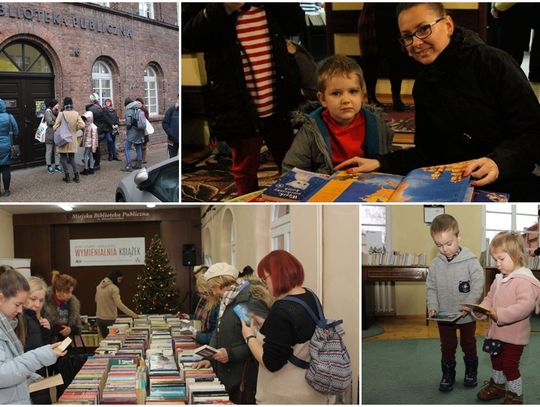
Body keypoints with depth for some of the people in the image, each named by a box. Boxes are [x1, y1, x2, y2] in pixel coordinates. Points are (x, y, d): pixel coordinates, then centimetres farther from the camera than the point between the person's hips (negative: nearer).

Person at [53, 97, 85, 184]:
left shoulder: (61, 114, -14)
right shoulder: (76, 113, -5)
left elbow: (55, 127, -14)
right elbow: (82, 125, -11)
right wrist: (75, 128, 6)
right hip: (73, 139, 3)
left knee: (63, 158, 9)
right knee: (72, 158, 16)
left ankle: (67, 176, 9)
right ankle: (76, 176, 10)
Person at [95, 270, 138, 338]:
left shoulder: (100, 286, 7)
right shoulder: (114, 288, -17)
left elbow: (96, 300, 20)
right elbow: (119, 304, -26)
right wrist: (132, 314, -27)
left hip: (99, 318, 8)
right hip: (109, 319, -8)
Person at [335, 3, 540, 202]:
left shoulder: (493, 63, -7)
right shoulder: (423, 85, 12)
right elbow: (428, 152, 13)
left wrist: (498, 161, -28)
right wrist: (380, 163, -2)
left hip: (512, 184, -5)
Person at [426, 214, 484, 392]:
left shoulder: (470, 261, -17)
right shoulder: (436, 264, -8)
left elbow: (478, 286, -15)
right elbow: (431, 287, 0)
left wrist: (468, 305, -25)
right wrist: (432, 306, -12)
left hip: (467, 316, -2)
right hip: (444, 316, 2)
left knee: (468, 344, 18)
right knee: (447, 346, 14)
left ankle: (471, 370, 38)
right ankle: (448, 374, 30)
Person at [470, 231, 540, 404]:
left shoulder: (524, 280, -23)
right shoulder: (499, 279, 6)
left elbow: (526, 305, -33)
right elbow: (490, 298, 14)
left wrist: (501, 314, -38)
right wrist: (481, 310, -6)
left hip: (514, 335, -9)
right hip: (497, 331, 9)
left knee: (510, 365, 0)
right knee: (496, 360, 24)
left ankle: (515, 395, 18)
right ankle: (498, 385, 44)